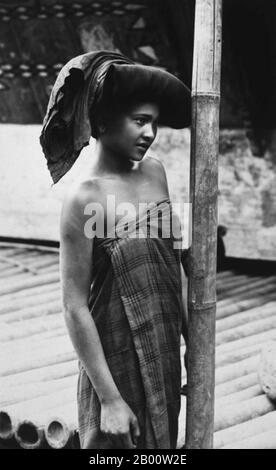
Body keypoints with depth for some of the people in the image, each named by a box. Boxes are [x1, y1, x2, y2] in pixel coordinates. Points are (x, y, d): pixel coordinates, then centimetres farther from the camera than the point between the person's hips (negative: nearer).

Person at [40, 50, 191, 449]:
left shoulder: (154, 172, 1)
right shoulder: (84, 199, -17)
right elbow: (75, 308, -16)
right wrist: (109, 398, -15)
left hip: (164, 355, 6)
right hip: (117, 359, -6)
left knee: (163, 441, 17)